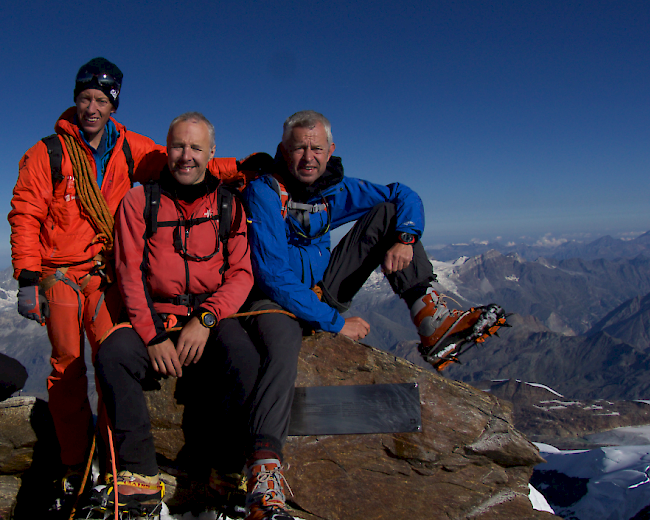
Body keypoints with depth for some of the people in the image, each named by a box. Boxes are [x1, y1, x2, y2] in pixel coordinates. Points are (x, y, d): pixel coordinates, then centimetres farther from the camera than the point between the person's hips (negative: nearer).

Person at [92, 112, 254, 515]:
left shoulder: (229, 205, 9)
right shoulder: (140, 201, 9)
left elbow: (241, 274, 2)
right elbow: (130, 274, 1)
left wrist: (205, 319, -16)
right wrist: (153, 335, -13)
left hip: (214, 317, -1)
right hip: (156, 316, 1)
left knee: (241, 351, -33)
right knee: (112, 354, -28)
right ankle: (140, 478, -18)